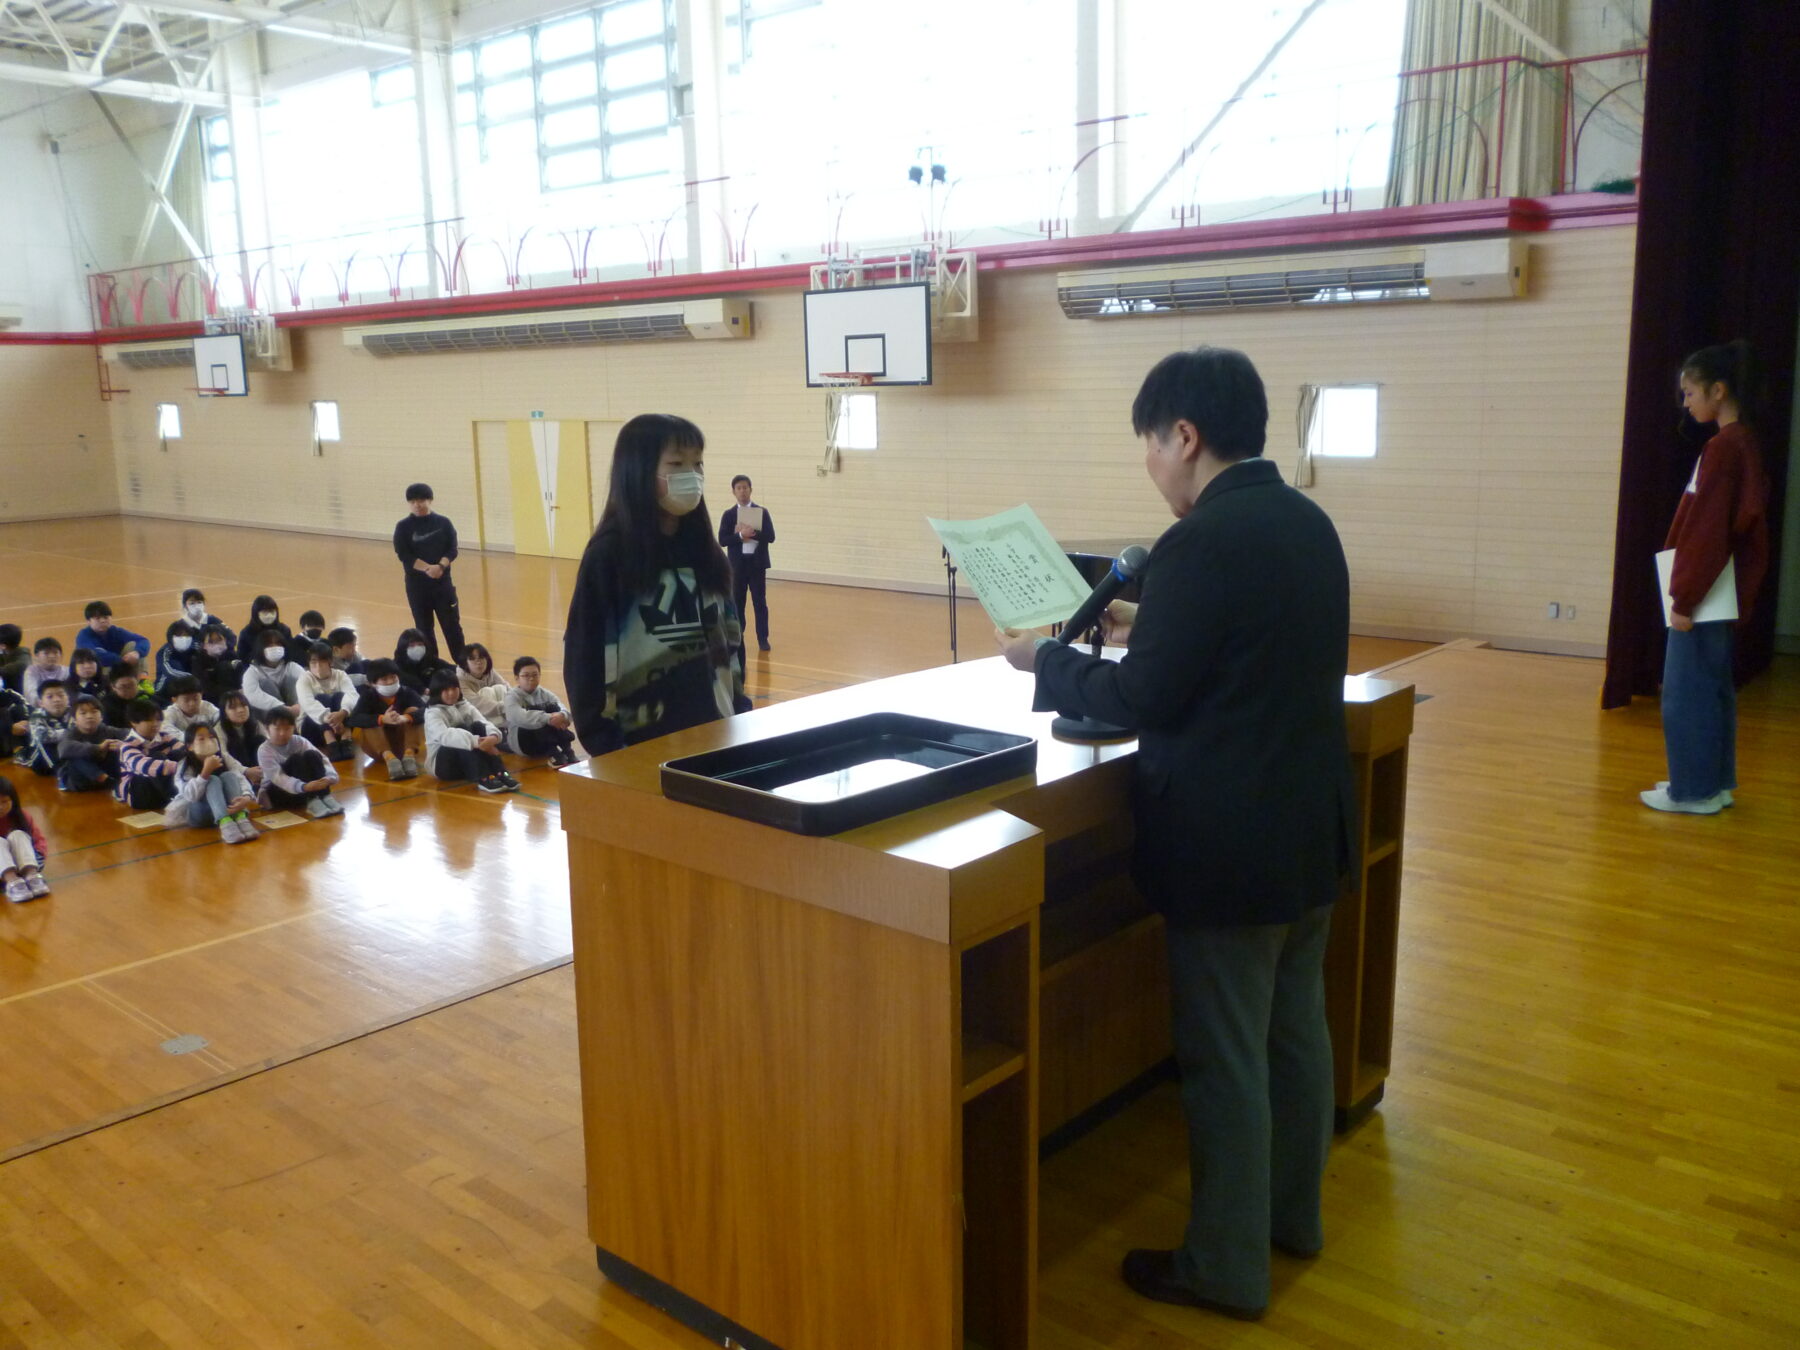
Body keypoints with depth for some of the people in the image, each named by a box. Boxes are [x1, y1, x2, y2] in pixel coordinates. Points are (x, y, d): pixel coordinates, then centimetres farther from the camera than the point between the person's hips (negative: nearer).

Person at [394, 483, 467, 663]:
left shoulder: (443, 523, 2)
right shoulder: (403, 527, -1)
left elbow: (452, 550, -3)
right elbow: (405, 556, -10)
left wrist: (440, 566, -21)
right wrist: (428, 568, -22)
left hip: (443, 582, 0)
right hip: (416, 585, 0)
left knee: (452, 624, 1)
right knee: (423, 628, 7)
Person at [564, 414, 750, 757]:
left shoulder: (704, 551, 8)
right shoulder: (609, 554, -10)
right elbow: (586, 655, -11)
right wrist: (603, 744, -13)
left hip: (710, 734, 6)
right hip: (641, 741, -5)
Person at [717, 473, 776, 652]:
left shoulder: (762, 512, 1)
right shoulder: (729, 514, 2)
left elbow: (770, 536, -7)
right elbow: (722, 540, -6)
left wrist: (752, 533, -20)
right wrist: (740, 535, -21)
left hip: (757, 563, 0)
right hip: (738, 563, 1)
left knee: (760, 602, 2)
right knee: (737, 602, 6)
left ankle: (763, 639, 7)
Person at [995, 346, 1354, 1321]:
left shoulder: (1202, 540, -22)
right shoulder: (1308, 522, 6)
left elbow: (1146, 701, -18)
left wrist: (1046, 659, -4)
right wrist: (1148, 631, 17)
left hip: (1232, 847, -9)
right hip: (1310, 828, 9)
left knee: (1224, 1060, 5)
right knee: (1295, 1032, 21)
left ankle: (1227, 1266, 20)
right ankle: (1290, 1213, 39)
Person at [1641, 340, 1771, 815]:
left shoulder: (1723, 447, -17)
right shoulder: (1744, 442, 11)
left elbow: (1707, 531, -20)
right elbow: (1740, 523, 15)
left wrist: (1685, 598, -17)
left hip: (1702, 597, -10)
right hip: (1722, 595, 10)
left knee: (1685, 695, -1)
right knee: (1713, 689, 16)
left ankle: (1693, 790, 7)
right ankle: (1716, 783, 25)